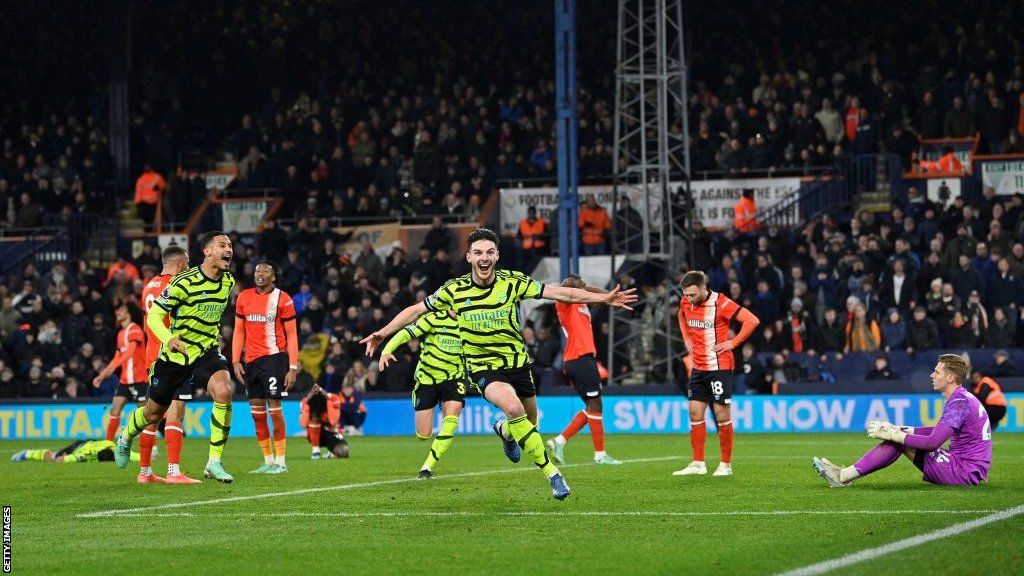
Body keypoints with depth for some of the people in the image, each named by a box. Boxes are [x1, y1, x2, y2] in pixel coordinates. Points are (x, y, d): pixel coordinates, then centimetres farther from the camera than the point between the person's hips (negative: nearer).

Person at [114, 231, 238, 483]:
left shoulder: (228, 282, 0)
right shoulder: (184, 282, -19)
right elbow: (154, 315, -16)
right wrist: (169, 338, -33)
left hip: (206, 352, 3)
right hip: (175, 354, -3)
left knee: (223, 391, -28)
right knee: (153, 414, 12)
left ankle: (215, 462, -19)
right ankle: (126, 437, 49)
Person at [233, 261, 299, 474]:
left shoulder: (282, 299, -3)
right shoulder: (244, 297, 10)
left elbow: (291, 334, -3)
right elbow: (239, 331, 14)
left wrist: (293, 367, -9)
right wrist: (235, 361, 5)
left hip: (274, 358, -5)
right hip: (251, 361, 5)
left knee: (274, 407, -8)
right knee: (256, 412, 4)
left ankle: (280, 462, -2)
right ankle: (268, 461, 12)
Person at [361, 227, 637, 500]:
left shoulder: (513, 282, -9)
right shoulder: (455, 290, -9)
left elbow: (560, 293, -9)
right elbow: (417, 310, 2)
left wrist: (604, 298, -15)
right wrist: (383, 333, -5)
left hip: (517, 362, 3)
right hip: (484, 367, -3)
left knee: (528, 424, 12)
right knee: (513, 408, -30)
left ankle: (504, 430, 52)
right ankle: (551, 473, -22)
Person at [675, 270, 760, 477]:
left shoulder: (720, 303, -17)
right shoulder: (686, 303, 3)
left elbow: (752, 321, -20)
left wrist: (733, 343, -16)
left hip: (719, 366, -7)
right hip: (698, 367, 7)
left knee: (722, 416, -2)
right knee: (695, 414, 5)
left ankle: (726, 465, 7)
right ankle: (698, 464, 12)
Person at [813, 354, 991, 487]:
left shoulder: (959, 402, -18)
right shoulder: (964, 398, 15)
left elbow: (933, 442, -23)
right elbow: (938, 432, 20)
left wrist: (893, 435, -15)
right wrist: (898, 430, 10)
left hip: (966, 472, -10)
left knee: (898, 441, -11)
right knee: (900, 436, 10)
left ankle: (843, 476, -5)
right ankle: (845, 475, 7)